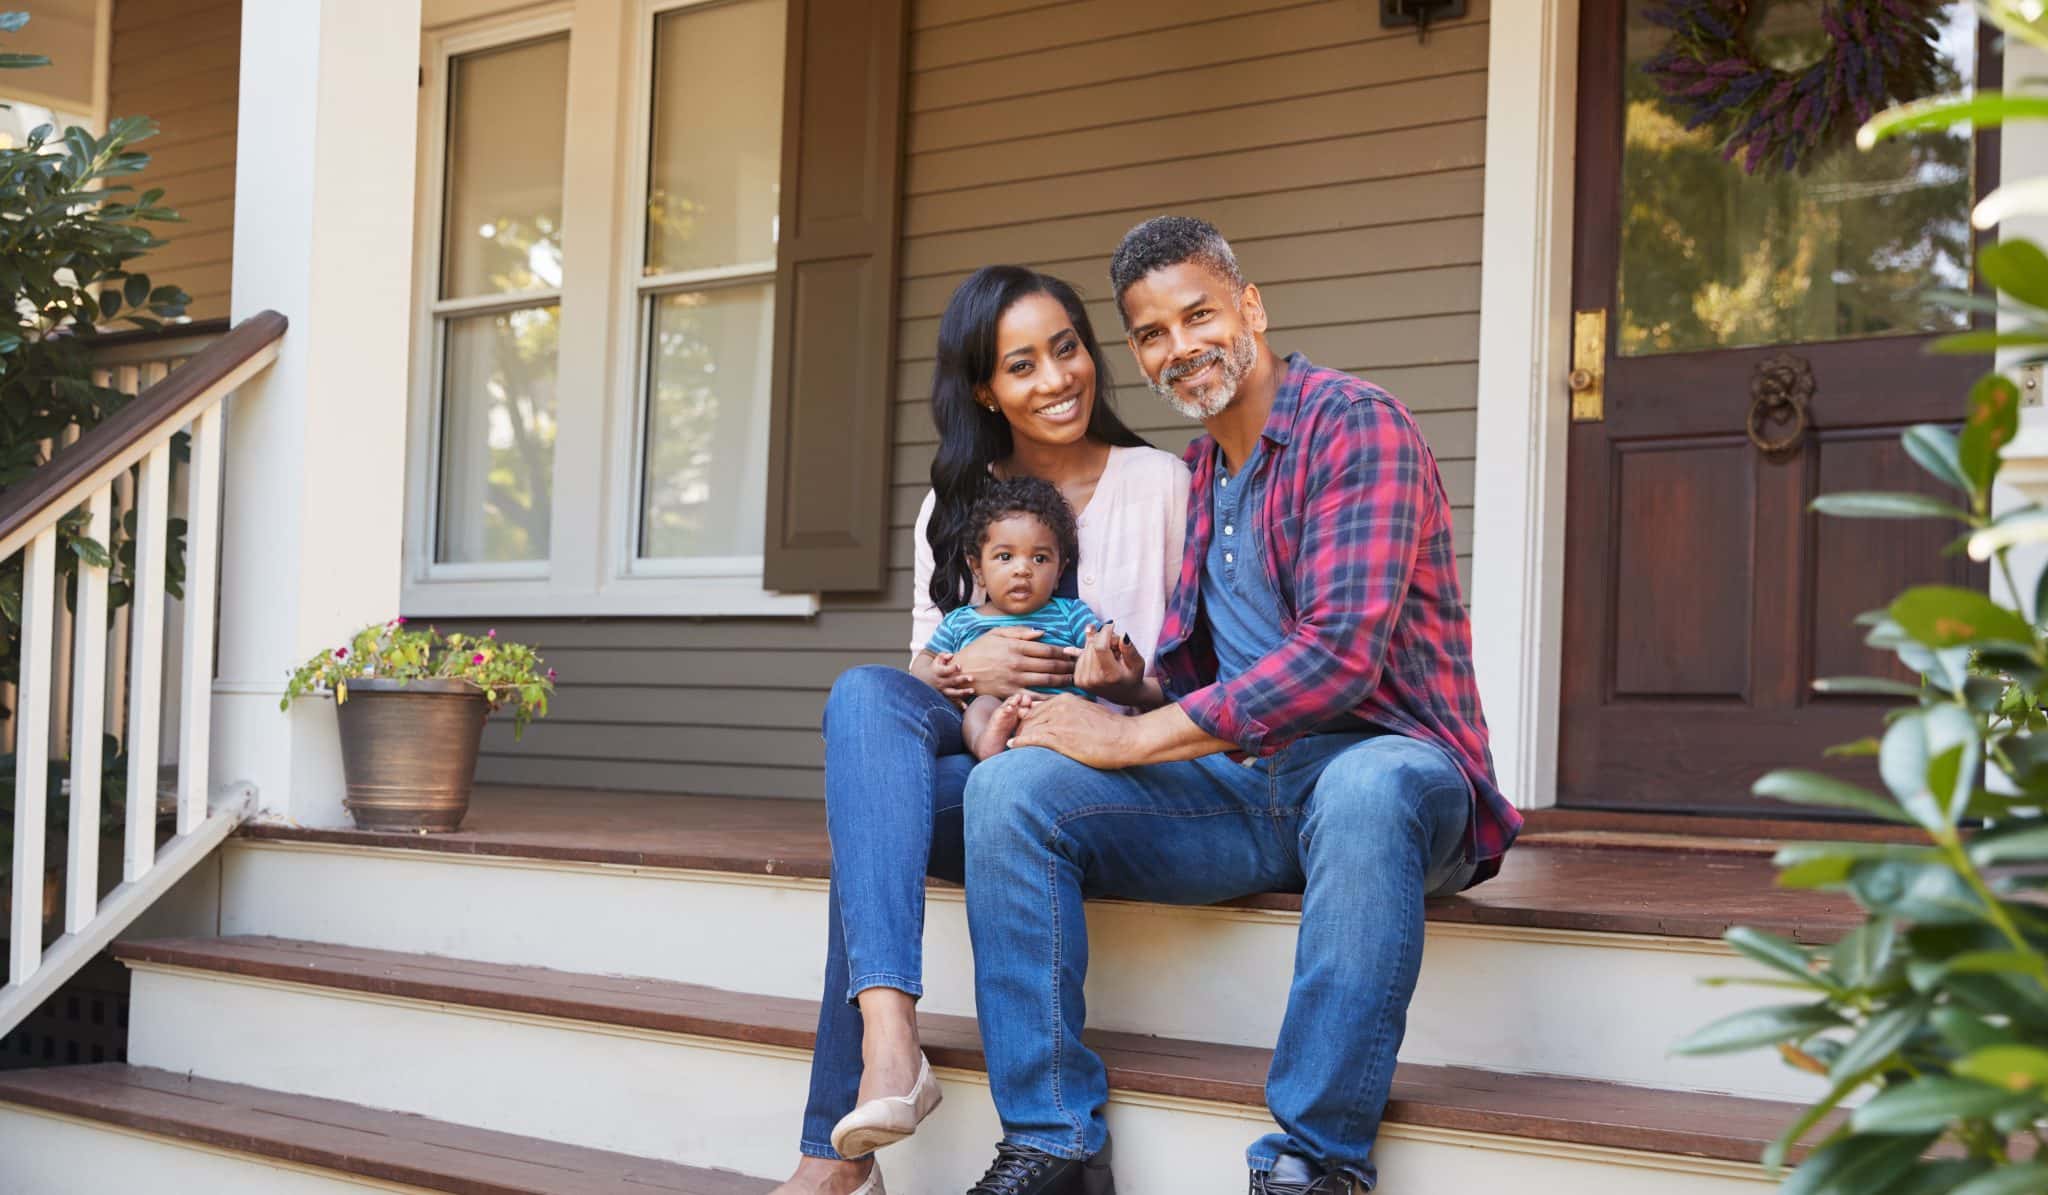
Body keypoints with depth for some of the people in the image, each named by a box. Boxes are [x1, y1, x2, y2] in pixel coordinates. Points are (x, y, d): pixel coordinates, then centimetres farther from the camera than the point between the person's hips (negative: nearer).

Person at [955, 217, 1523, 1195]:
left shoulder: (1355, 426, -8)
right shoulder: (1193, 476, 17)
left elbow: (1340, 654, -22)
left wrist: (1133, 738, -18)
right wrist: (1116, 693, -5)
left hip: (1380, 761, -6)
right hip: (1237, 784, 7)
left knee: (1365, 788, -42)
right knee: (1008, 786, -14)